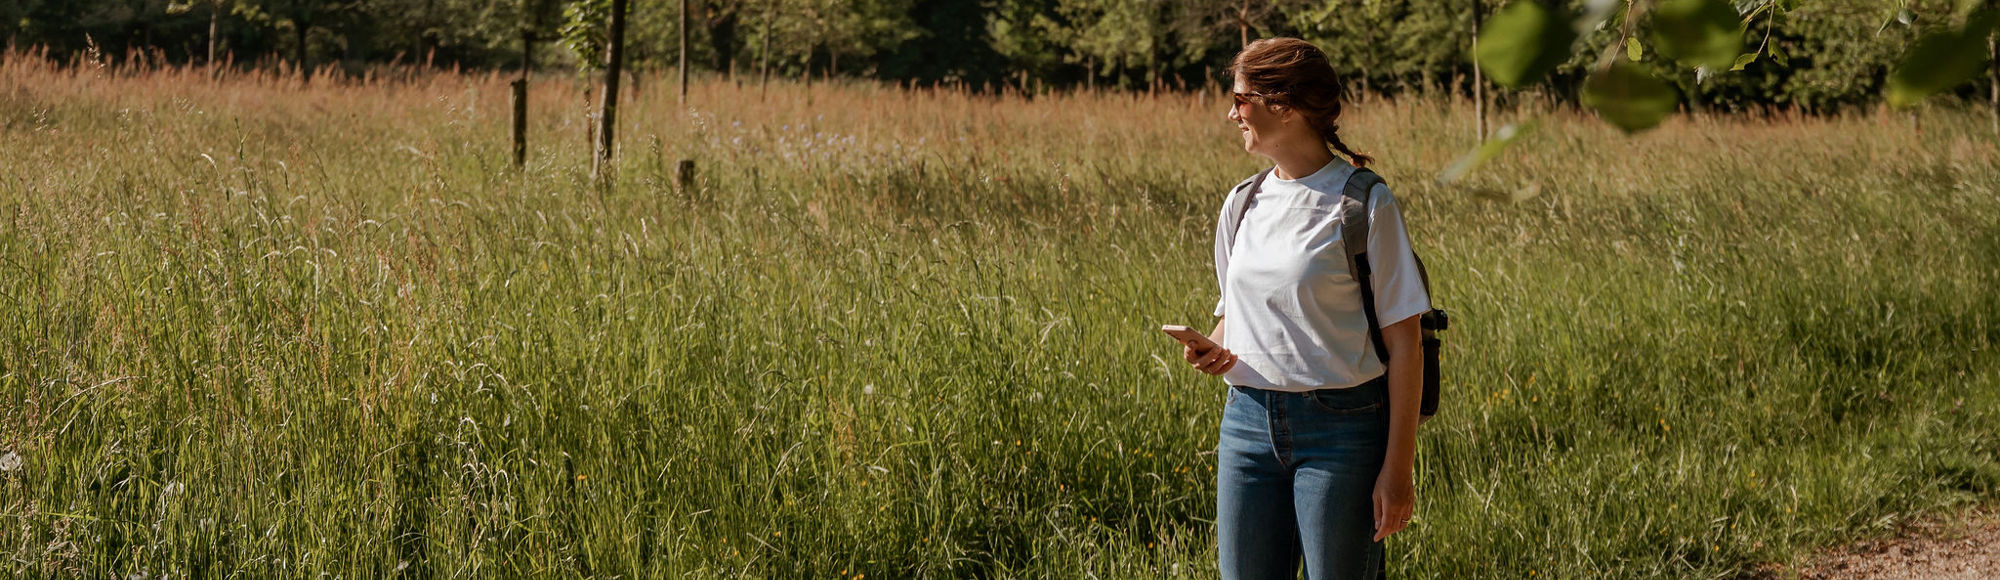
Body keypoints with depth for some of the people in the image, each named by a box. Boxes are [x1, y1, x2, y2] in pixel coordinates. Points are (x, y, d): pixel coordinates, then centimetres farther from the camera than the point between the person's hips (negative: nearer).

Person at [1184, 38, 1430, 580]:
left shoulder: (1364, 203, -8)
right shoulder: (1243, 203, 10)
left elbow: (1403, 341, -9)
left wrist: (1399, 466, -13)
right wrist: (1213, 352, -1)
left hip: (1341, 427, -5)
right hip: (1249, 422, 6)